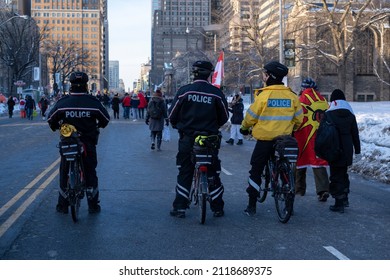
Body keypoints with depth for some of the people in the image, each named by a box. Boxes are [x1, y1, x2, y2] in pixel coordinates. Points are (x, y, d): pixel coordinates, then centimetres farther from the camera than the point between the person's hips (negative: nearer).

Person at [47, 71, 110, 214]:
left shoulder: (62, 102, -8)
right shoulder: (93, 102, -9)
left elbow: (51, 119, 2)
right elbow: (106, 119, 2)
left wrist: (56, 127, 23)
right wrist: (99, 125, 24)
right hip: (88, 143, 0)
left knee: (64, 174, 13)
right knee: (90, 173, 12)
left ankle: (63, 205, 18)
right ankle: (93, 205, 17)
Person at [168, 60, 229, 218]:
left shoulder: (184, 91, -6)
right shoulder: (217, 93, -4)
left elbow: (172, 115, -1)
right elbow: (224, 118, 6)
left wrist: (178, 126, 19)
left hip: (187, 139, 0)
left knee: (185, 173, 8)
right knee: (213, 173, 11)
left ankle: (180, 208, 7)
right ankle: (217, 208, 15)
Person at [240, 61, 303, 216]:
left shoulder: (264, 95, -13)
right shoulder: (292, 96, 0)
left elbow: (251, 116, -7)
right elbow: (298, 118, 7)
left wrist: (244, 128, 12)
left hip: (265, 139, -4)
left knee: (256, 171, 8)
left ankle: (252, 206, 9)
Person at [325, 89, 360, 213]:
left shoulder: (329, 114, -8)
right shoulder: (350, 114, 6)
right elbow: (355, 133, 10)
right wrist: (357, 149, 17)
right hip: (347, 149, 5)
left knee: (335, 175, 0)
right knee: (343, 173, 20)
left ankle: (339, 203, -1)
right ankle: (345, 199, 26)